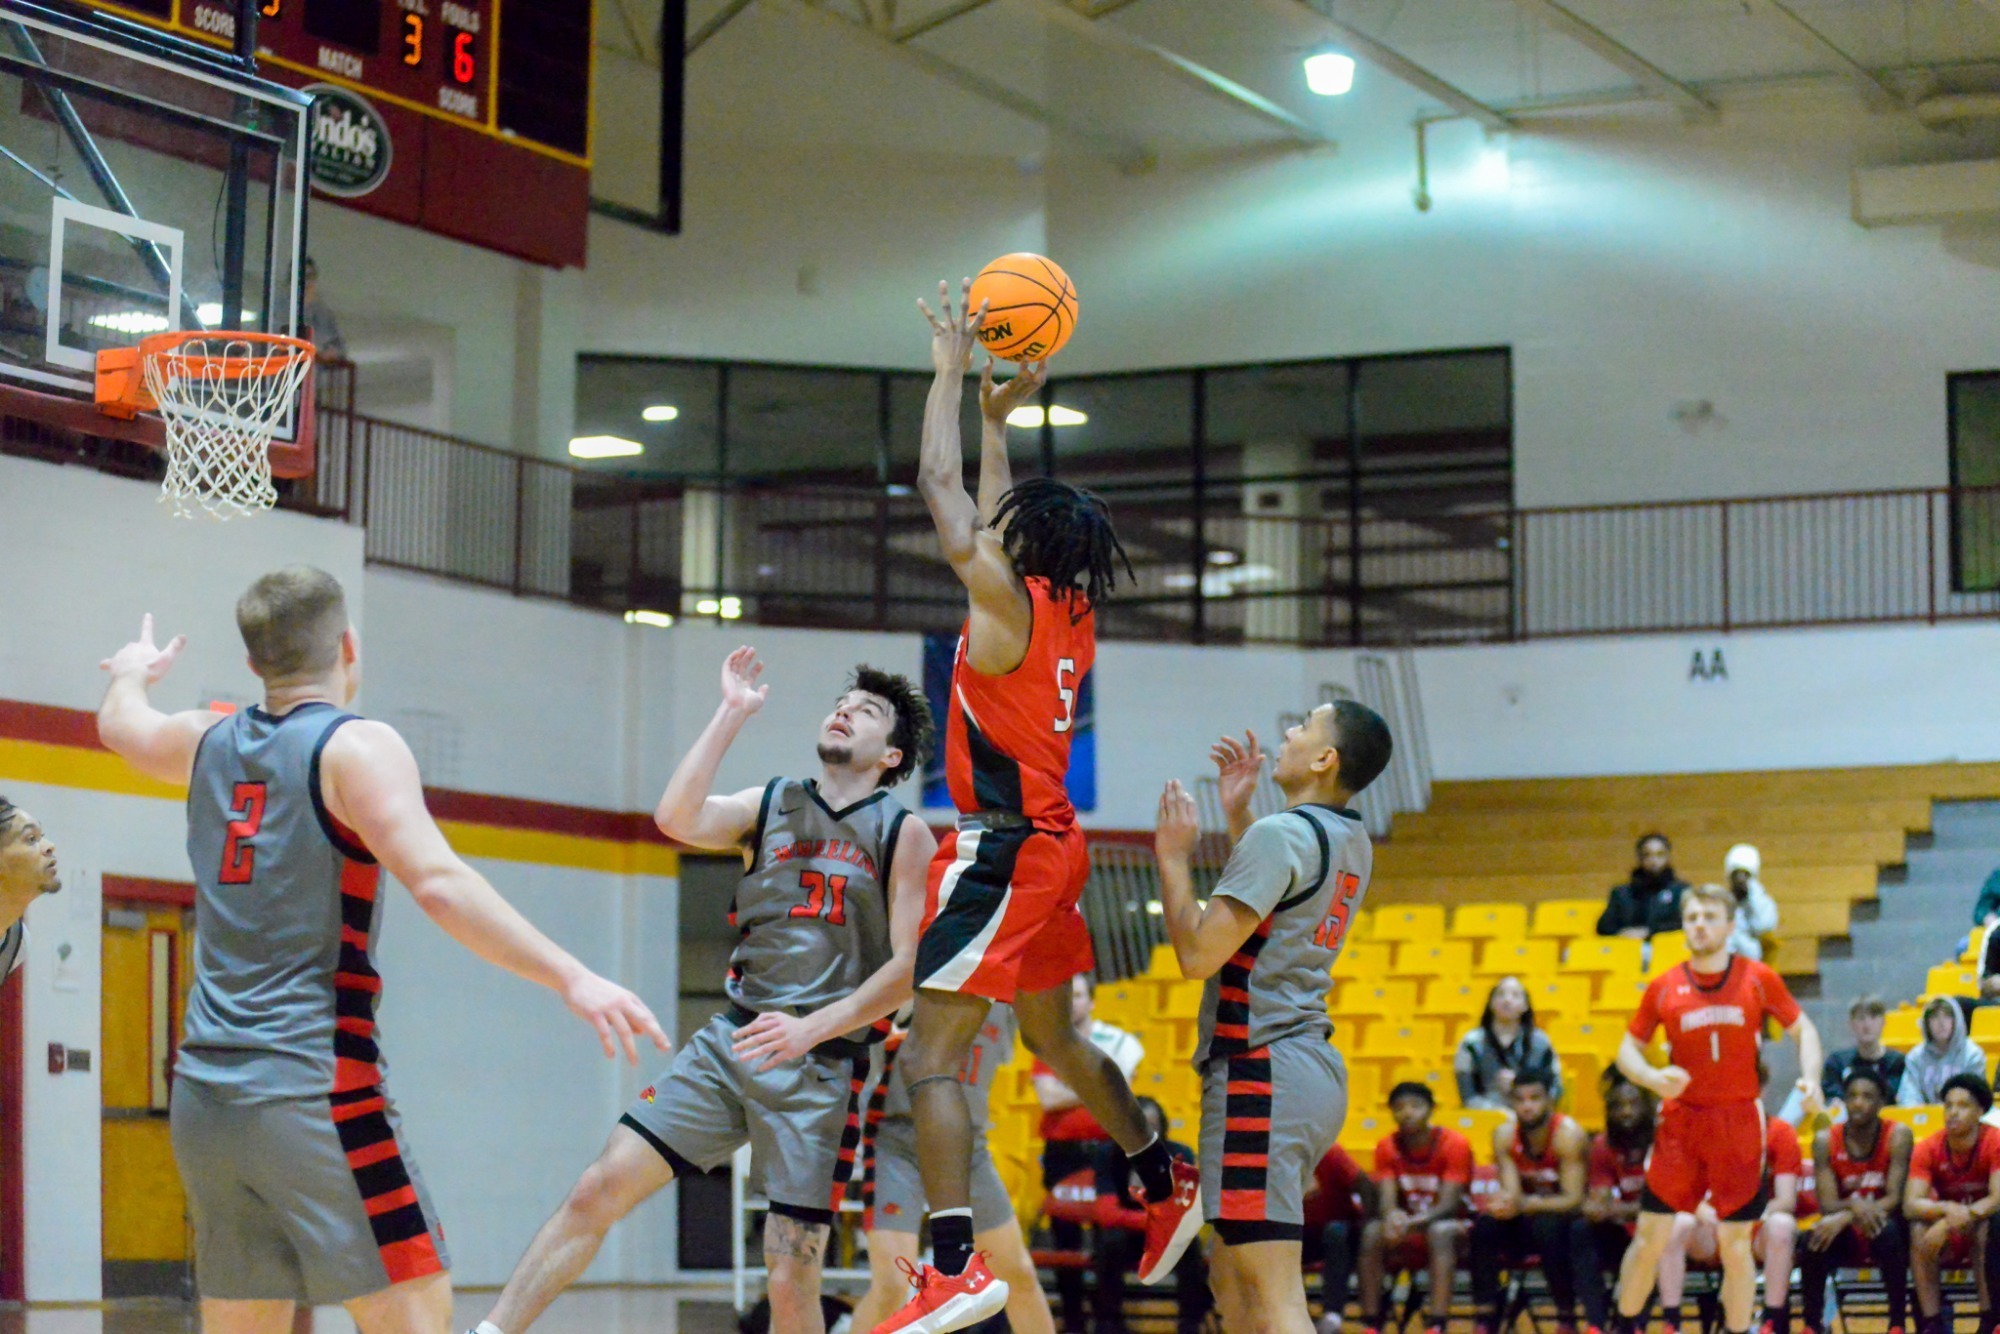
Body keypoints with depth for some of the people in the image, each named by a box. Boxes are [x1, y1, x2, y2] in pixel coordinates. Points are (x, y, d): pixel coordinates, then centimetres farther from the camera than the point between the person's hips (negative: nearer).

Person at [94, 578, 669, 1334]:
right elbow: (437, 883, -21)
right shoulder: (355, 747, -6)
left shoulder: (210, 745, 13)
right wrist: (573, 980, -25)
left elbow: (120, 723, 36)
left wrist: (133, 671, 59)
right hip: (315, 1092, -7)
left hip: (203, 1094, 7)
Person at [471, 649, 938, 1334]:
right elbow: (677, 819, -8)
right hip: (729, 1042, 3)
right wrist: (732, 713, -6)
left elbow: (909, 968, -6)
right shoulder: (769, 805, 12)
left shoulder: (904, 835, 3)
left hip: (822, 1067, -3)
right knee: (600, 1187, -7)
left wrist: (810, 1027, -17)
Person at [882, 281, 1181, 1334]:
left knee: (930, 1057, -14)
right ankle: (1168, 1184, 39)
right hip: (1048, 844, 10)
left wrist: (952, 369, 1)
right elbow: (995, 517, 27)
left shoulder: (1008, 602, -13)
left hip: (1002, 851, -10)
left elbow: (941, 486, -8)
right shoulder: (1067, 613, 9)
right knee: (1054, 1040, 27)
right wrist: (998, 417, 32)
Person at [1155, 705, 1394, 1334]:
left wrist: (1174, 857, -5)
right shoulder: (1351, 842, 13)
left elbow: (1199, 953, -19)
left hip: (1263, 1074, -10)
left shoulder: (1281, 834, -15)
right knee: (1233, 1281, 19)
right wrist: (1236, 814, 28)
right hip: (1313, 1065, 10)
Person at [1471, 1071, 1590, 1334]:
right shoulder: (1505, 1135, -8)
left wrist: (1525, 1204, -43)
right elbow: (1512, 1193, -13)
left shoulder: (1568, 1135, -22)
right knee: (1485, 1225, -23)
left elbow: (1574, 1200, -27)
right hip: (1529, 1218, 4)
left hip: (1566, 1219, -4)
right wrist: (1506, 1203, -40)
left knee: (1547, 1226, -36)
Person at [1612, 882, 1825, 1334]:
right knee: (1651, 1238, 2)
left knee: (1736, 1243, 2)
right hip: (1680, 1123, 1)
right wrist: (1653, 1078, -13)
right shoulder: (1664, 988, 0)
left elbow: (1803, 1030, 8)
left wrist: (1810, 1080, -10)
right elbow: (1628, 1049, 8)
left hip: (1740, 1124, -1)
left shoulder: (1759, 979, -2)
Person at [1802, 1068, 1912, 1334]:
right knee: (1815, 1237, -31)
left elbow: (1894, 1199, -19)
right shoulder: (1826, 1141, -8)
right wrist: (1854, 1206, -38)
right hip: (1845, 1235, 1)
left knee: (1888, 1230, -36)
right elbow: (1827, 1205, -13)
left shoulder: (1898, 1136, -12)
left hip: (1883, 1225, -1)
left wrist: (1844, 1218, -32)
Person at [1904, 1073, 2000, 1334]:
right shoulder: (1928, 1149, -11)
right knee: (1919, 1230, -29)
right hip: (1946, 1243, 2)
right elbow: (1910, 1205, -21)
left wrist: (1964, 1215, -42)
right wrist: (1947, 1209, -42)